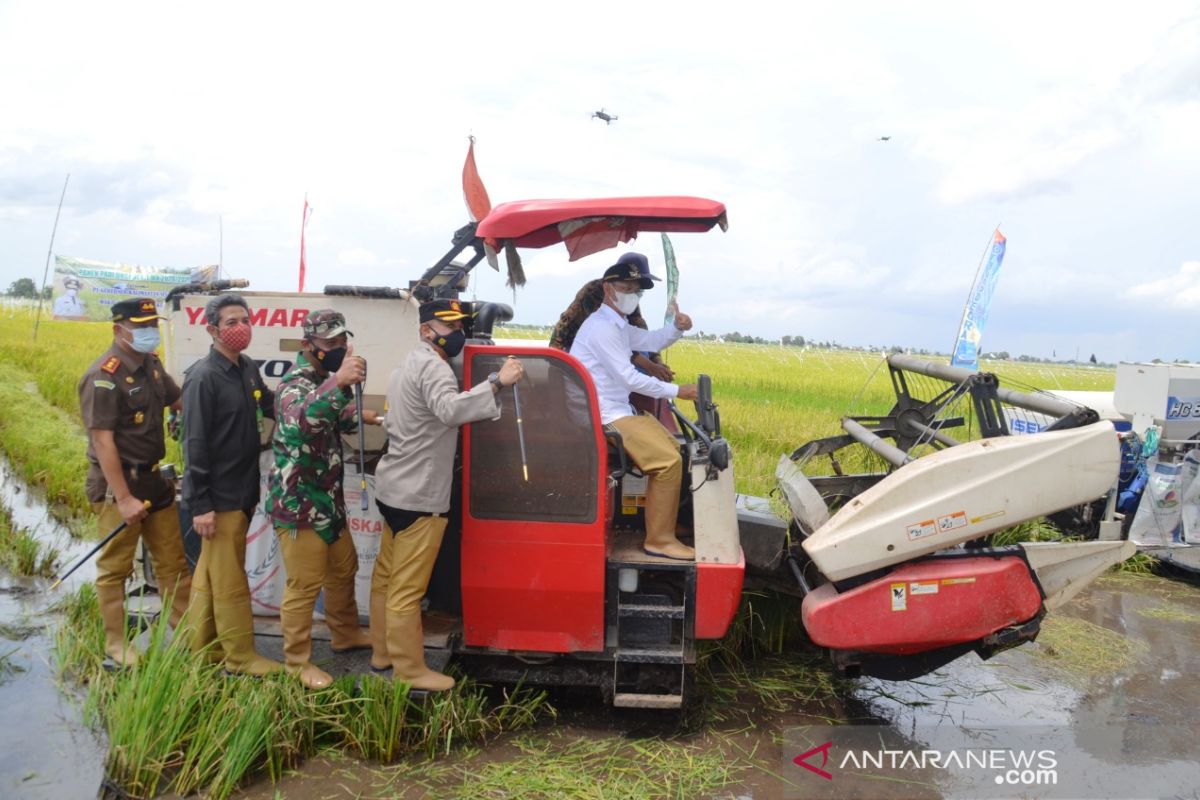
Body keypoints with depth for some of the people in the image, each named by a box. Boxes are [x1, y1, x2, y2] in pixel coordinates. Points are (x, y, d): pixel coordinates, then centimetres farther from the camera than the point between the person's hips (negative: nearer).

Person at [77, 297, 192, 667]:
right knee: (115, 568, 5)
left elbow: (180, 401, 22)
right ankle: (116, 643, 19)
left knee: (172, 562, 13)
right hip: (117, 483, -8)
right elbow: (102, 442, -21)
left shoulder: (151, 365, 6)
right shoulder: (104, 377, -18)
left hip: (153, 479, 8)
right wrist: (123, 498, -22)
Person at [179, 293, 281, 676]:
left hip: (243, 492, 8)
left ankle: (201, 648, 31)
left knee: (210, 573, 18)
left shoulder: (247, 369, 6)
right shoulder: (203, 376, -17)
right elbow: (195, 443, -19)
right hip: (219, 497, -8)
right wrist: (200, 505, -20)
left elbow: (270, 406, 22)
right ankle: (241, 657, 15)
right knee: (230, 579, 3)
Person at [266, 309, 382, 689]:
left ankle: (346, 634, 40)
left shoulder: (323, 380, 11)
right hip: (298, 504, -10)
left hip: (327, 500, 10)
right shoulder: (295, 383, -19)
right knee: (304, 585, -1)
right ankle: (297, 663, 13)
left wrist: (358, 418, 21)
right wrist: (339, 382, -55)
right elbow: (301, 420, -45)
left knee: (343, 569, 21)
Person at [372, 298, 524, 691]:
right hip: (417, 495, -11)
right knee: (407, 588, -3)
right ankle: (410, 670, 5)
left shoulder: (408, 366, 18)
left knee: (387, 577, 19)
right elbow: (450, 409, -38)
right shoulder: (433, 367, -17)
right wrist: (498, 381, -40)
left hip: (394, 488, 11)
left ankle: (385, 649, 32)